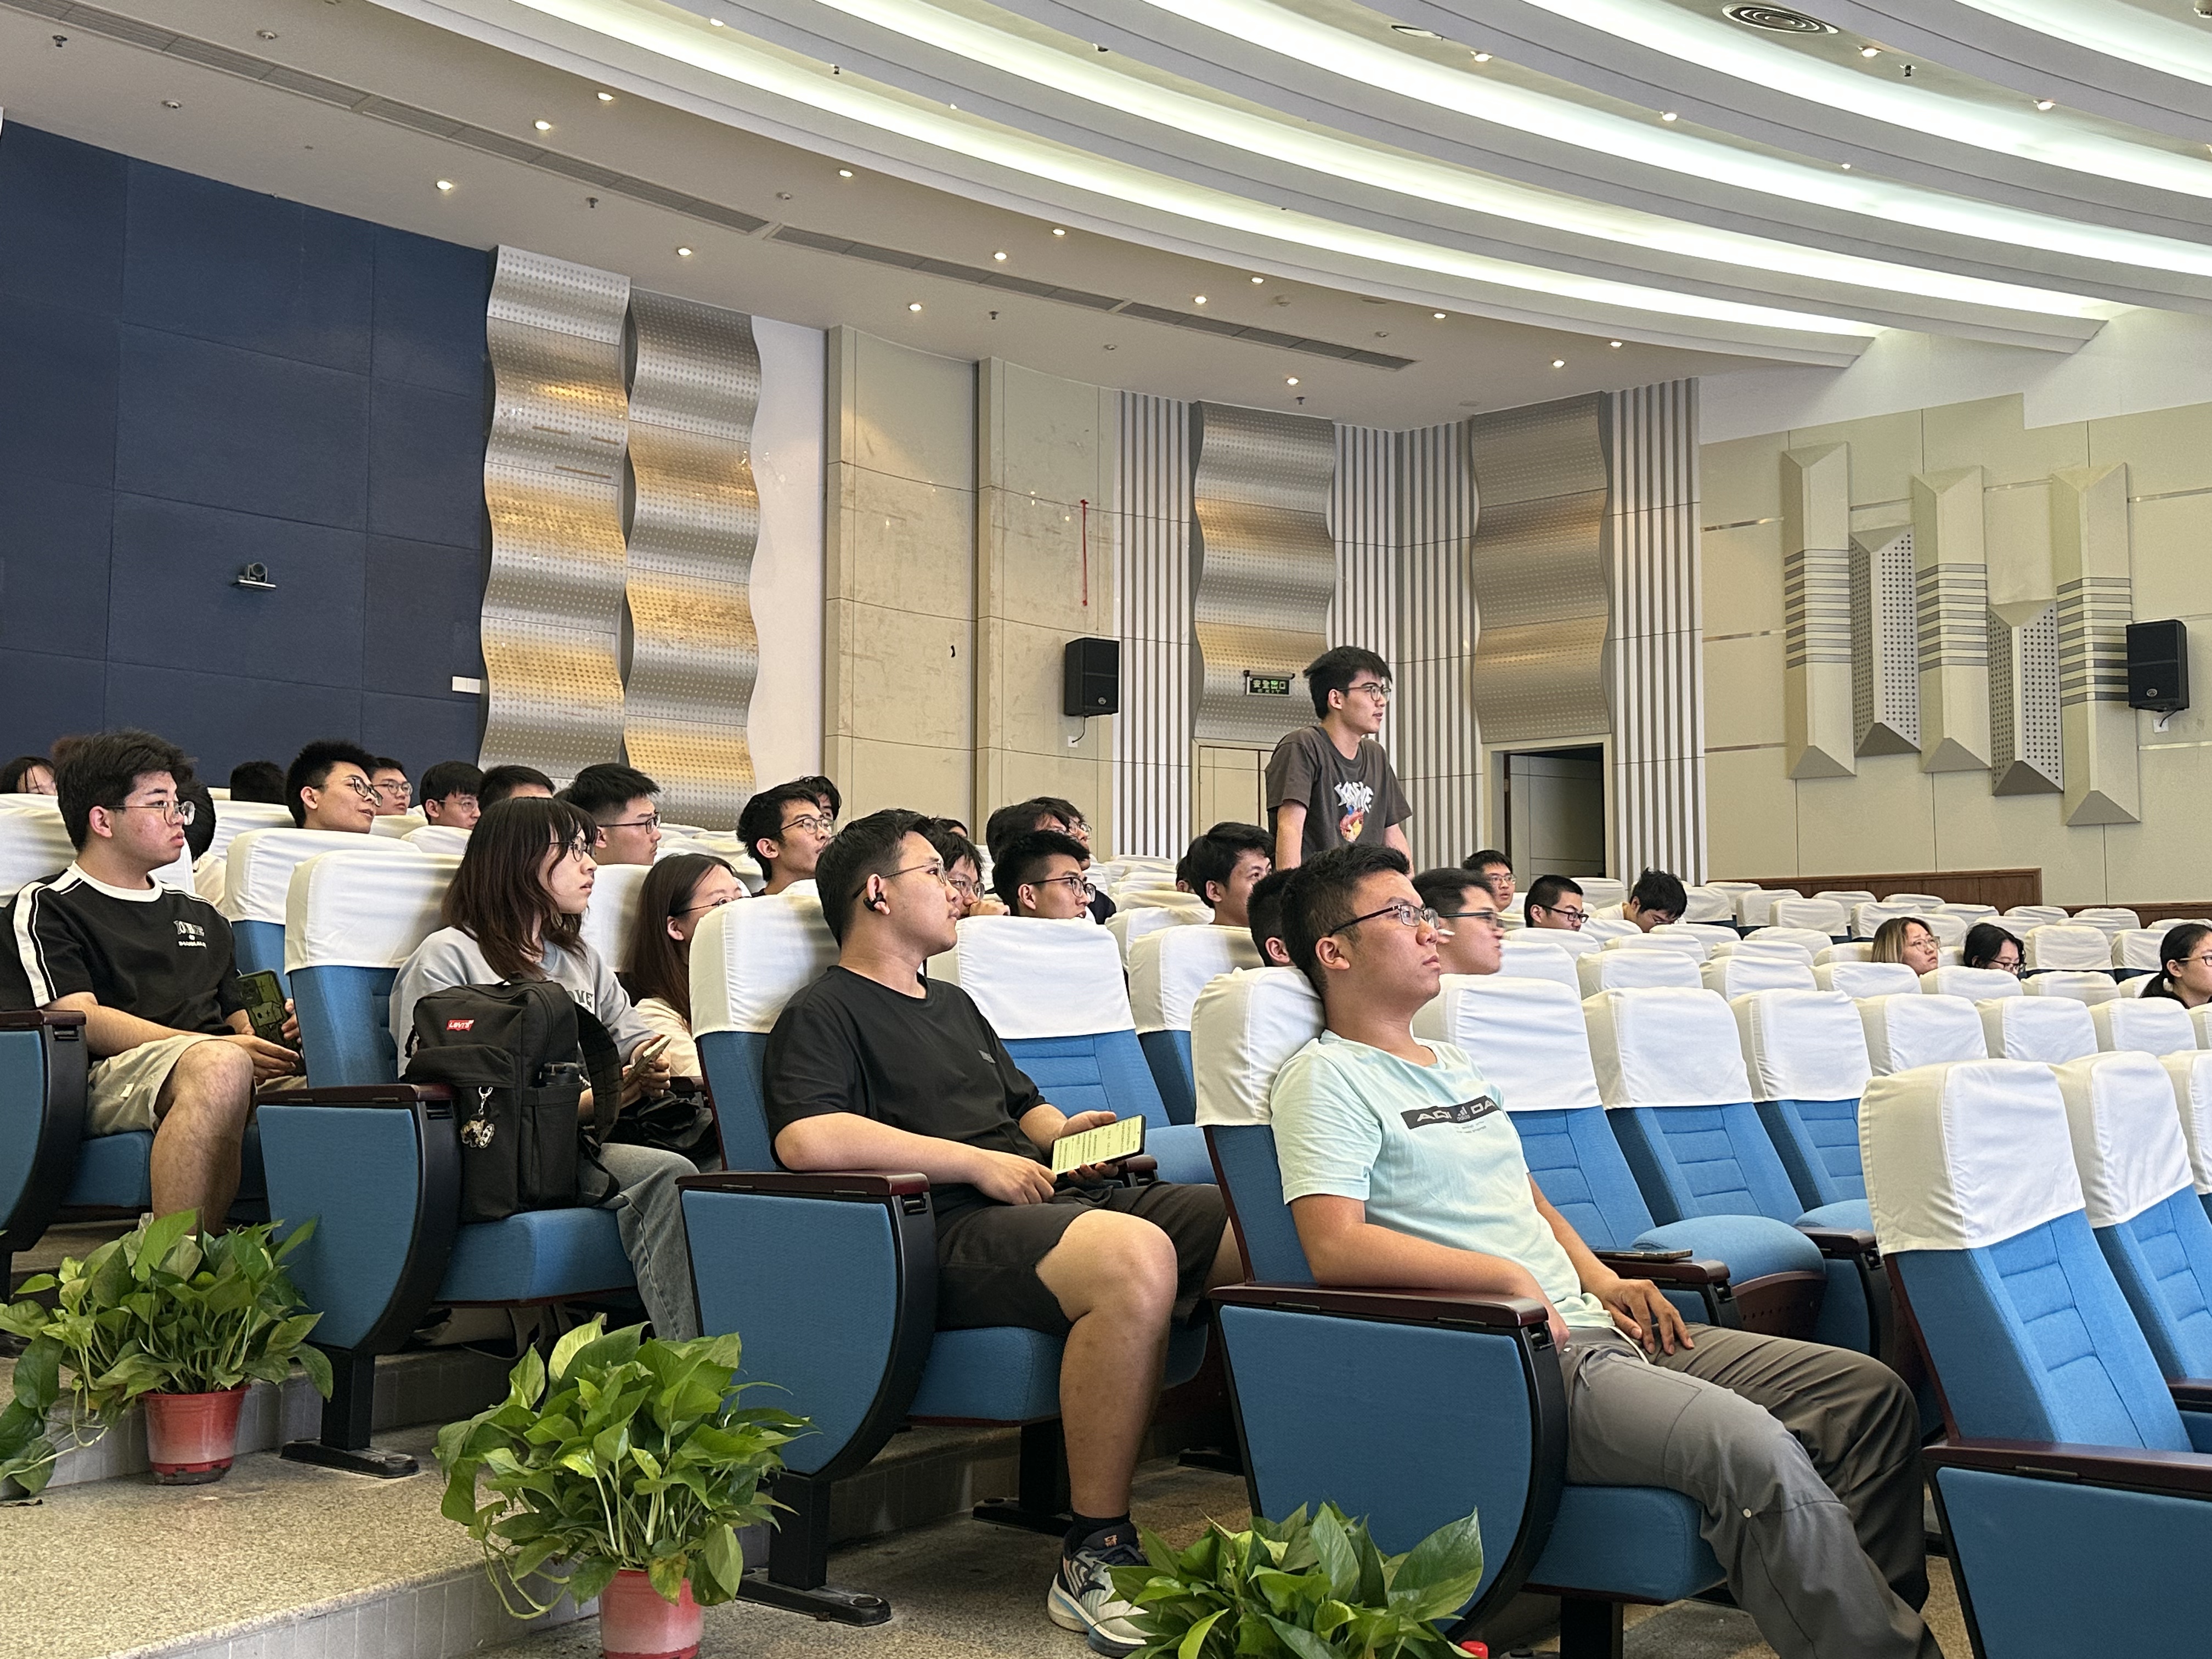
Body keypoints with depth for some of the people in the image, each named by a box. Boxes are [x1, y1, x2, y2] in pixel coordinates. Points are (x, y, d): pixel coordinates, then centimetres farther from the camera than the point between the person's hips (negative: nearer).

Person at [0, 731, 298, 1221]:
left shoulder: (201, 915, 33)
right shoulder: (47, 906, 12)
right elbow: (80, 1020, -3)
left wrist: (271, 1030, 3)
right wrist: (221, 1047, -15)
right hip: (115, 1073, -6)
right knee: (221, 1066, -42)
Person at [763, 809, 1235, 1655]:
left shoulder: (954, 1004, 32)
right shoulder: (823, 1013, 4)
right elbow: (807, 1139, -14)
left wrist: (1067, 1133, 13)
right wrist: (978, 1162, -11)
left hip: (1047, 1200, 8)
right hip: (950, 1230, -8)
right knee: (1135, 1258, -38)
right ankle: (1093, 1558, -26)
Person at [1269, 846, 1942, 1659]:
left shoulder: (1458, 1066, 24)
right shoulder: (1326, 1078, -5)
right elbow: (1336, 1246, -18)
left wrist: (1601, 1278, 11)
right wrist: (1508, 1276, -18)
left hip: (1589, 1324, 9)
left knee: (1870, 1392, 0)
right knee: (1750, 1447, -30)